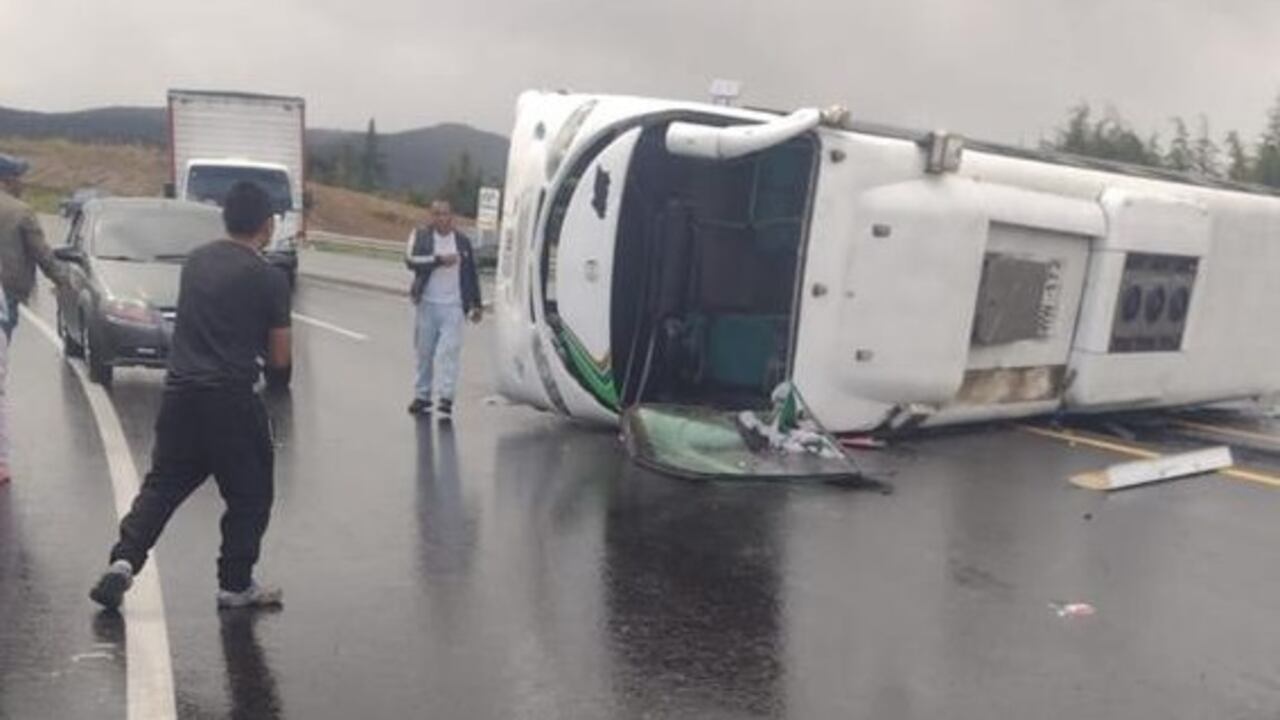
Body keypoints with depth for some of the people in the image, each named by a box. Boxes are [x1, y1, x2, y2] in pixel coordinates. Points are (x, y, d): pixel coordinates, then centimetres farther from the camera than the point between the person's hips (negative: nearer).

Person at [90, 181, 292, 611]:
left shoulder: (195, 261, 9)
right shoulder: (269, 279, -9)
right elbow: (280, 359, -6)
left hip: (180, 393, 6)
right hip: (231, 400, -5)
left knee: (163, 485, 18)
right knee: (249, 495, 10)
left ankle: (124, 560, 6)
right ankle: (236, 584, 17)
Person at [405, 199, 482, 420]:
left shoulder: (463, 242, 10)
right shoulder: (420, 236, 4)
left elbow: (471, 274, 15)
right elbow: (411, 260, -14)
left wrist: (476, 304, 15)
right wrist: (439, 260, -22)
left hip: (453, 306, -1)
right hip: (427, 304, 1)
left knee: (448, 351, -12)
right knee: (424, 352, 8)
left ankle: (446, 399, -15)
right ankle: (422, 395, 20)